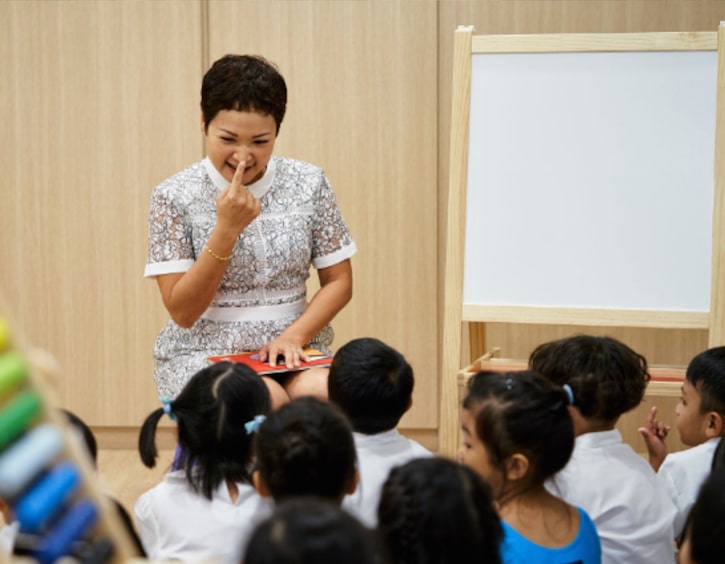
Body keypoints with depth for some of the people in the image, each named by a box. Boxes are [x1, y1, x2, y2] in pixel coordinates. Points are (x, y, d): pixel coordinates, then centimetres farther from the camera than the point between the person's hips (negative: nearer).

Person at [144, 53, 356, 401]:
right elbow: (183, 312, -7)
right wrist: (226, 229, -18)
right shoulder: (174, 197, -3)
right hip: (202, 354, -2)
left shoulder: (308, 185, 4)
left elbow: (338, 282, 8)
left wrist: (293, 336, -10)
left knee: (320, 390, -32)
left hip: (291, 349, 2)